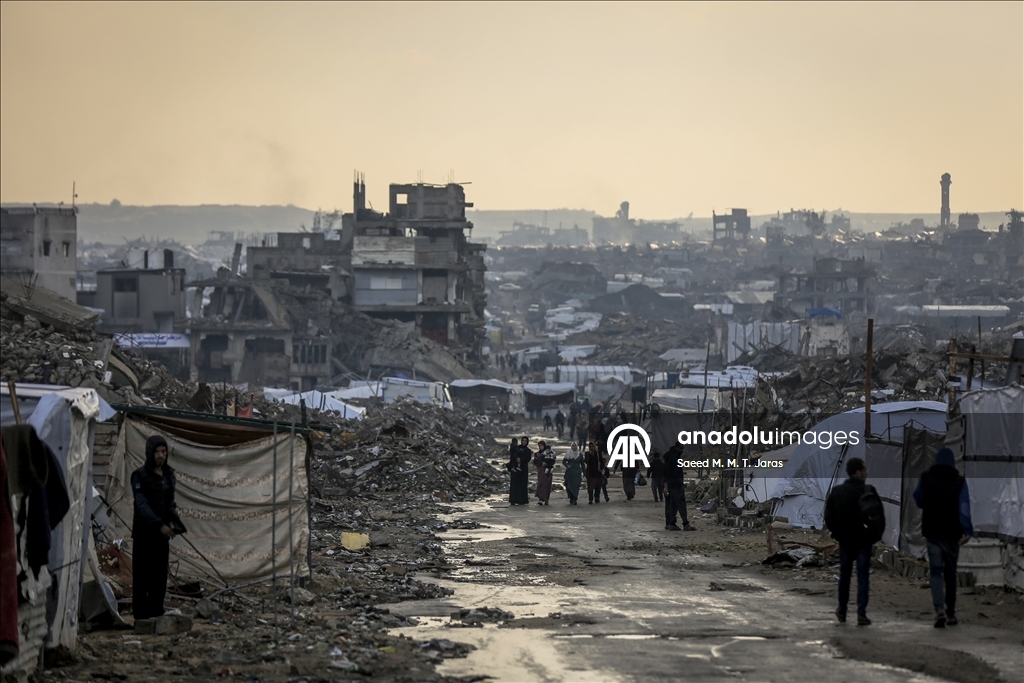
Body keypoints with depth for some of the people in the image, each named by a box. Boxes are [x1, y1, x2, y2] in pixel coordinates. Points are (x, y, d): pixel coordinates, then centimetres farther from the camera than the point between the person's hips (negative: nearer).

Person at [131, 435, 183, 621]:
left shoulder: (168, 474, 10)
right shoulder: (140, 476, -10)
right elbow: (142, 505, -18)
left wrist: (175, 521, 1)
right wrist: (160, 525, -27)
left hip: (161, 532, 6)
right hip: (144, 532, -6)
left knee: (160, 575, 7)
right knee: (142, 575, -3)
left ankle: (156, 614, 14)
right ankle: (141, 616, 0)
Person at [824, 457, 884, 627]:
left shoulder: (836, 491, 1)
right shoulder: (867, 491, -12)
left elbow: (828, 516, 1)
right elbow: (878, 515, -17)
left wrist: (837, 533, 11)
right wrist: (876, 534, -5)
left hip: (845, 540, 4)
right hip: (863, 541, -3)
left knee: (844, 575, 16)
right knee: (862, 576, 0)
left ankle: (842, 611, 24)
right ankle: (861, 613, -6)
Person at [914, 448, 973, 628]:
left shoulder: (926, 479, 0)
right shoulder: (959, 481, -5)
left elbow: (918, 501, 13)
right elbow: (964, 507, -14)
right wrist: (967, 531, -20)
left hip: (932, 532, 0)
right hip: (952, 533, 0)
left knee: (935, 571, -3)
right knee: (951, 572, 13)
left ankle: (939, 609, -24)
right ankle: (950, 613, 20)